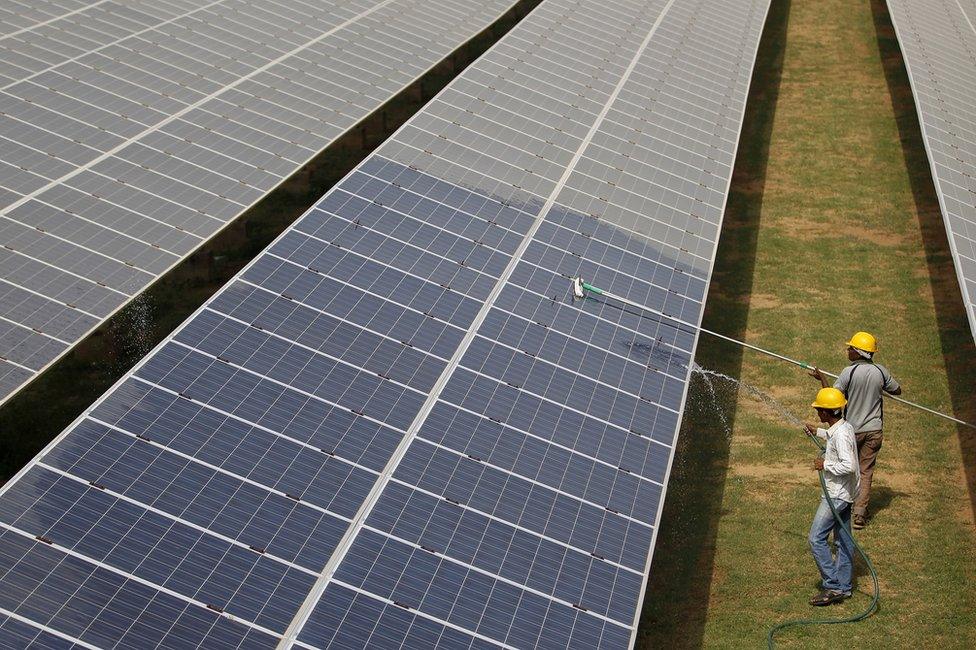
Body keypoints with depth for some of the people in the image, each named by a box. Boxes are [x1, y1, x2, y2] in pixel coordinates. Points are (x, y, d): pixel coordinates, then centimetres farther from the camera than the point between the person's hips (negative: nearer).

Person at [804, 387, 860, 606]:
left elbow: (849, 465, -32)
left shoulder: (841, 434, -24)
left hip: (837, 494, -10)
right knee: (843, 540, 15)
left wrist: (825, 464, -20)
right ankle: (844, 586, 23)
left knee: (816, 538, -8)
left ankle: (832, 587, -7)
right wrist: (818, 432, 30)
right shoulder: (844, 426, 7)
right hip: (842, 492, 10)